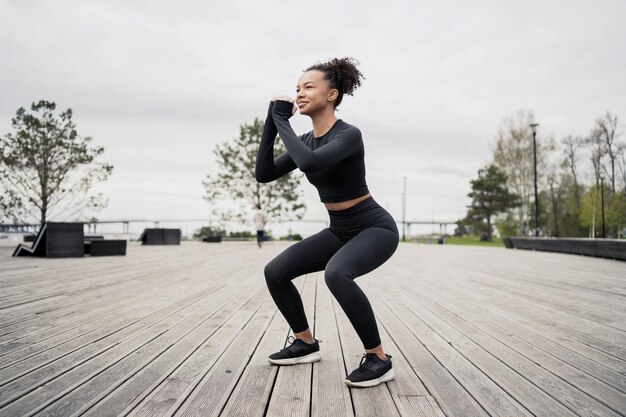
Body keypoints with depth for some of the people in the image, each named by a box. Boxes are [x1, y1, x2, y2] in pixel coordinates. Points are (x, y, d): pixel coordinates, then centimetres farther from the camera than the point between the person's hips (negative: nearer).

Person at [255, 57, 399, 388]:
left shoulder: (349, 134, -22)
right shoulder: (306, 140, 2)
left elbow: (308, 163, -39)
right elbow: (264, 174, -2)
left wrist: (282, 121, -25)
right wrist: (271, 123, -9)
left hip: (375, 228, -8)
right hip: (339, 231, 8)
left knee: (336, 274, -37)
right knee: (276, 272, 1)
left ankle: (379, 359, -16)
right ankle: (306, 344, 18)